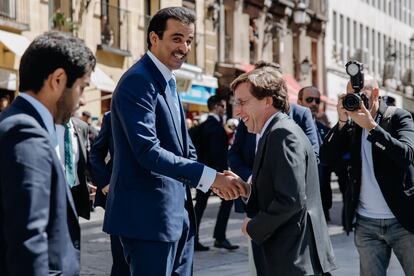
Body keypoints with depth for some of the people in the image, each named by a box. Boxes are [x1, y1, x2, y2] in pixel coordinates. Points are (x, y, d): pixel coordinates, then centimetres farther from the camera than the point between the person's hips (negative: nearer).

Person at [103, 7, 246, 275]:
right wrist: (210, 177, -23)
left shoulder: (169, 82, 16)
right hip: (149, 215, -9)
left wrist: (218, 180, 3)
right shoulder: (137, 82, -14)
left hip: (178, 213, 9)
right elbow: (148, 151, -24)